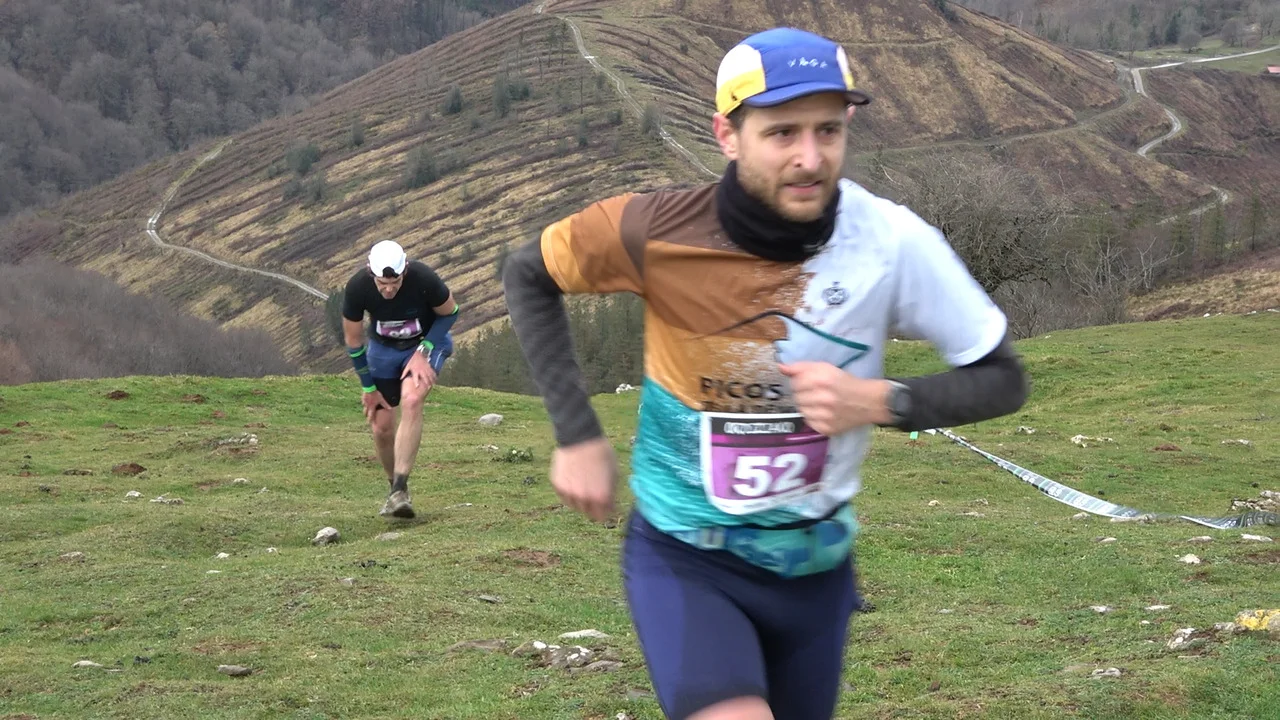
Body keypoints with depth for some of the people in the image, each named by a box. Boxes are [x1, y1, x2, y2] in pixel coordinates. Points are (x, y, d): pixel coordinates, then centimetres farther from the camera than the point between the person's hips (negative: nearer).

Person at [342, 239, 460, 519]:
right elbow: (353, 340, -10)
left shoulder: (423, 278, -32)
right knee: (382, 427, -1)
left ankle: (400, 490, -28)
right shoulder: (357, 288, -27)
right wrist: (368, 387, -5)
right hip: (383, 348, 2)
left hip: (427, 341, -2)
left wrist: (423, 352, -20)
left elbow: (450, 313, -11)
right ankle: (394, 487, 26)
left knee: (411, 401, -29)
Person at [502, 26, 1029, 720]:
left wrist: (880, 401, -24)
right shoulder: (658, 231, -20)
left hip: (815, 567, 3)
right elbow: (528, 276, -2)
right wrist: (577, 435, -8)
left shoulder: (892, 242, -18)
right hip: (684, 559, -3)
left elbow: (1001, 377, -7)